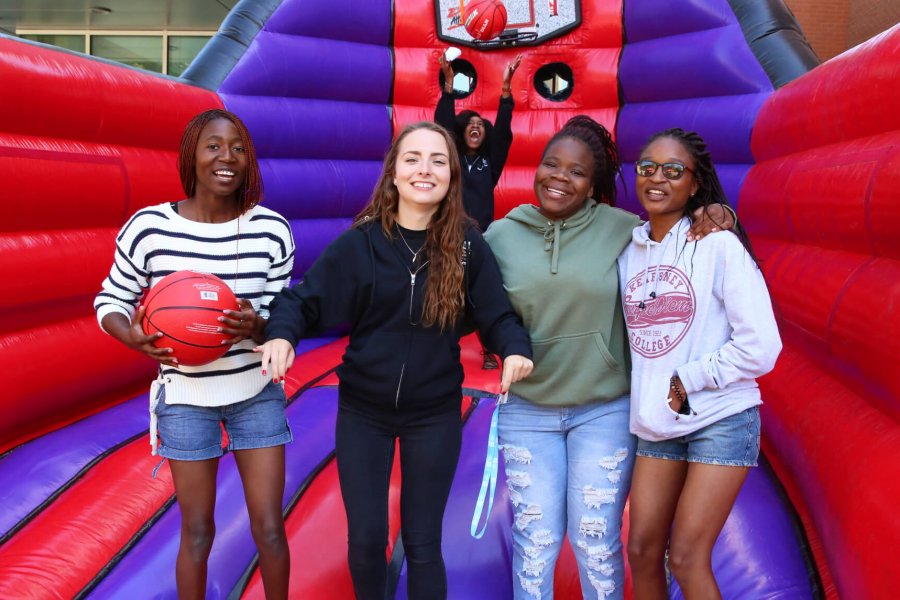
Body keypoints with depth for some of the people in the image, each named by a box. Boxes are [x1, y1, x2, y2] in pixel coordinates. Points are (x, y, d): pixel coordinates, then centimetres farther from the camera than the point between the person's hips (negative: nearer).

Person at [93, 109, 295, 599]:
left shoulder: (272, 228, -9)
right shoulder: (148, 227, -13)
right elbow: (110, 300, 0)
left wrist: (258, 328, -24)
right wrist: (131, 336, -21)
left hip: (258, 392, 1)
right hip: (185, 397, -1)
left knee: (270, 529, 6)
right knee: (197, 532, 10)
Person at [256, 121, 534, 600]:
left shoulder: (467, 245, -8)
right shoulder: (361, 242, -10)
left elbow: (497, 313, -5)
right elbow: (303, 299, -7)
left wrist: (515, 348, -27)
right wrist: (282, 334, -28)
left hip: (434, 414, 0)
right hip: (363, 409, 0)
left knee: (422, 544, 11)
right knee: (365, 539, 11)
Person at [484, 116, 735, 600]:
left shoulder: (621, 229, -7)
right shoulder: (500, 235, -4)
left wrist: (712, 215, -12)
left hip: (605, 412, -1)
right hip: (526, 412, 1)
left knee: (597, 544, 10)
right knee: (534, 542, 12)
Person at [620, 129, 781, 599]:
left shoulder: (719, 245, -10)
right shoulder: (629, 250, 4)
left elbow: (760, 347, -14)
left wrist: (685, 382, -12)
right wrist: (645, 398, 0)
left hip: (721, 419, -5)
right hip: (656, 425, 5)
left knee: (686, 559, -3)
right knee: (641, 551, 8)